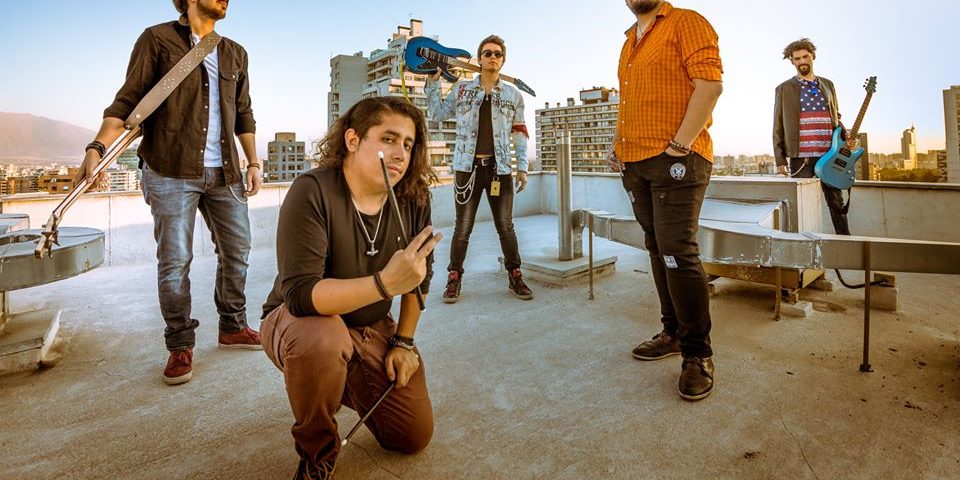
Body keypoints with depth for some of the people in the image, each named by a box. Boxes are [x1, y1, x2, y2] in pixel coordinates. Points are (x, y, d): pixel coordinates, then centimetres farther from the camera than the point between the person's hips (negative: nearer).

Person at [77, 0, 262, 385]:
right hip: (171, 172, -5)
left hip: (224, 172, 5)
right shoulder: (157, 39, 3)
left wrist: (253, 162, 11)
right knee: (174, 260, -2)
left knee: (236, 250, 7)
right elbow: (127, 102, -3)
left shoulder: (235, 53, 17)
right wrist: (97, 147, -17)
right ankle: (180, 346, 9)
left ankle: (233, 328, 23)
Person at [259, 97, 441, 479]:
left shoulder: (414, 197, -11)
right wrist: (384, 283, -46)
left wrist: (403, 341, 1)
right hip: (298, 320, -4)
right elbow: (300, 294, -33)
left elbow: (420, 275, 3)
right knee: (322, 340, -40)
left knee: (415, 436, -1)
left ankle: (349, 384, 29)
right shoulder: (312, 192, -25)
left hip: (373, 328, 5)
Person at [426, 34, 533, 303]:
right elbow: (438, 115, 16)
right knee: (463, 228, 2)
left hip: (499, 168, 1)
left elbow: (519, 133, 9)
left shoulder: (513, 94, 9)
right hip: (468, 167, 0)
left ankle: (515, 277, 17)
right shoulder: (462, 89, 9)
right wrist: (433, 84, 10)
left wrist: (522, 166, 3)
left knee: (506, 227, 4)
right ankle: (454, 279, 14)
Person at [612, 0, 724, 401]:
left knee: (678, 253, -12)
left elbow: (710, 82, -13)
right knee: (658, 252, 10)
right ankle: (674, 333, 21)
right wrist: (618, 146, 16)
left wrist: (680, 144, -18)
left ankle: (697, 354, -1)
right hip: (635, 164, 8)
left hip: (676, 160, -8)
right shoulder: (629, 42, 23)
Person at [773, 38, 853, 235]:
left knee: (838, 203, 7)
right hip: (800, 157, -3)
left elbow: (836, 118, 23)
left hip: (830, 154, 4)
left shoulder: (828, 85, 16)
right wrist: (780, 159, -4)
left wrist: (845, 138, 3)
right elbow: (778, 126, 2)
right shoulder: (784, 89, 5)